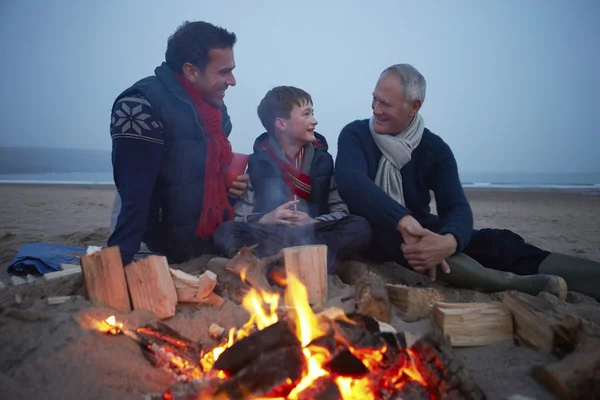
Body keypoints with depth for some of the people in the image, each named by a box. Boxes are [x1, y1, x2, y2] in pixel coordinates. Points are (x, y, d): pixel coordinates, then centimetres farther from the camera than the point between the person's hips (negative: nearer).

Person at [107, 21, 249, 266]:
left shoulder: (213, 107, 3)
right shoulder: (141, 108, -21)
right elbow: (133, 199, -27)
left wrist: (233, 185, -2)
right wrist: (117, 265, -30)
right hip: (166, 253, -7)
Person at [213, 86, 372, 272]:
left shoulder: (322, 159, 7)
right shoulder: (257, 162, 1)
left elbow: (341, 209, 3)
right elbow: (238, 217, -1)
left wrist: (313, 222, -15)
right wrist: (265, 219, -20)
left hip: (313, 234, 2)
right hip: (270, 236, -1)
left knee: (360, 227, -23)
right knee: (225, 233, -28)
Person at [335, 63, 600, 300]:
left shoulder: (434, 149, -5)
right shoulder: (355, 135, -11)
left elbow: (456, 207, -18)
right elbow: (351, 183, -31)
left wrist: (448, 241, -44)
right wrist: (405, 222, -47)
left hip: (420, 230, 3)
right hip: (374, 234, -3)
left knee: (498, 242, -19)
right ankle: (510, 282, -42)